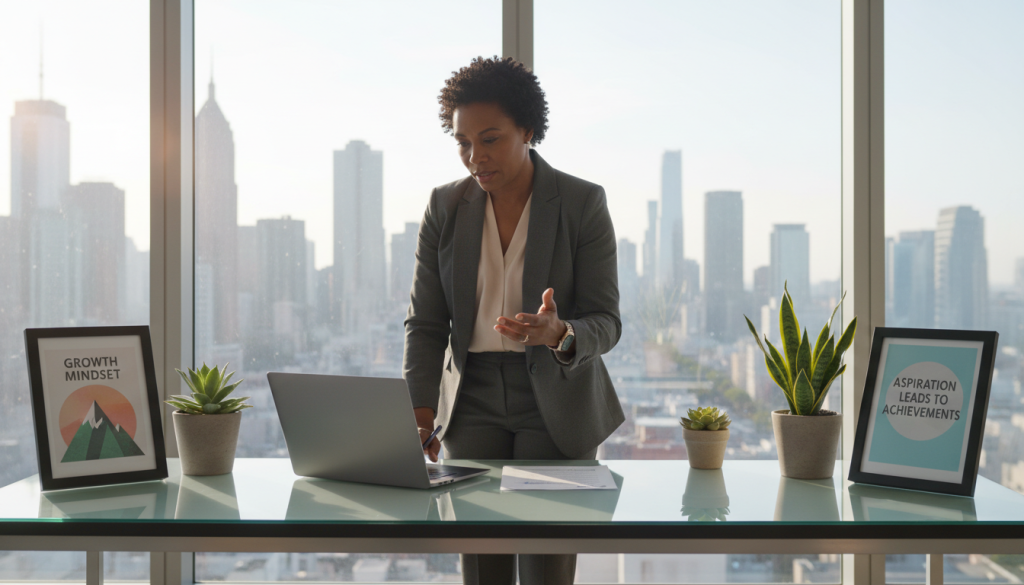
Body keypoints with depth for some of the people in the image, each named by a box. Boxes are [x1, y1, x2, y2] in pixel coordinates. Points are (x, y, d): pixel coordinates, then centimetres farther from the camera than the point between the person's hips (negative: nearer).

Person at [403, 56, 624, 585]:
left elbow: (606, 322, -8)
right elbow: (425, 323, 4)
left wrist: (560, 335, -31)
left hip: (556, 405, -2)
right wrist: (420, 417, -8)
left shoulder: (584, 203, -6)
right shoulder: (445, 207, 3)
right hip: (473, 400, 2)